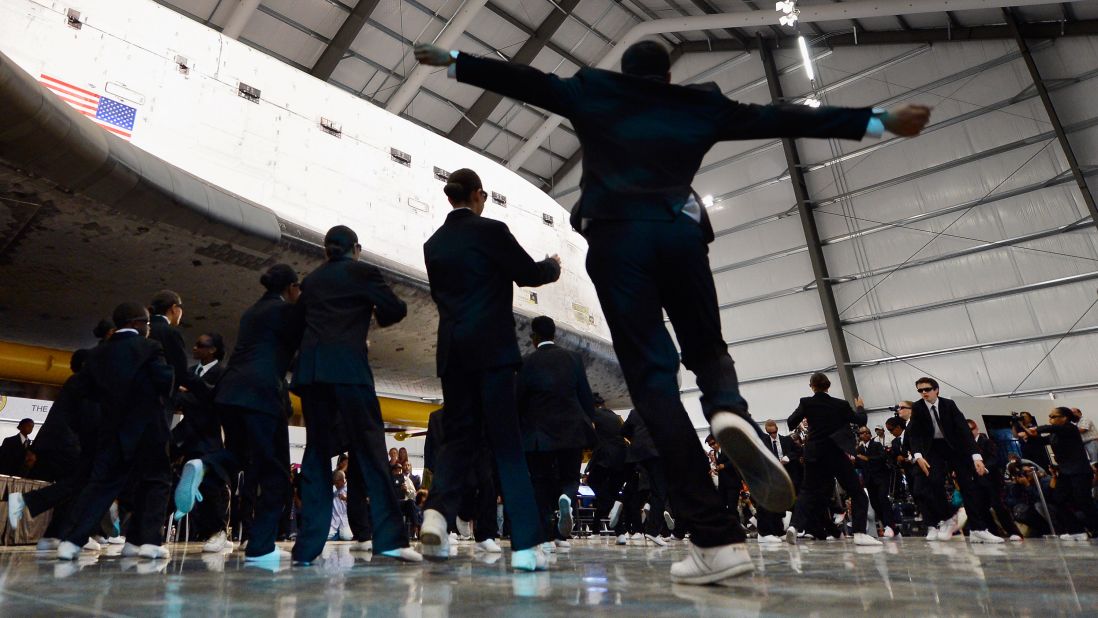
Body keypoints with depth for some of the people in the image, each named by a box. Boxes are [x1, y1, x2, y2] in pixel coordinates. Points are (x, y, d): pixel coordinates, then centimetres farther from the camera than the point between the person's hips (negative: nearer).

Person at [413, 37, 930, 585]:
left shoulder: (592, 92, 22)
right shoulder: (700, 104, 22)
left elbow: (525, 80, 22)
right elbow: (781, 118, 18)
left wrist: (453, 61, 33)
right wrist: (880, 121, 21)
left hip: (615, 235, -1)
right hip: (678, 231, 1)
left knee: (652, 376, -7)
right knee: (707, 350, 18)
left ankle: (715, 538, -13)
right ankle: (731, 413, -21)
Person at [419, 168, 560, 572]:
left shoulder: (433, 243, 13)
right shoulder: (490, 230, -4)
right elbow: (528, 274, 1)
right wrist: (553, 266, 21)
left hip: (452, 350, 5)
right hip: (491, 347, -5)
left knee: (459, 433, 12)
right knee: (506, 440, -4)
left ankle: (436, 511, -10)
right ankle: (525, 544, -3)